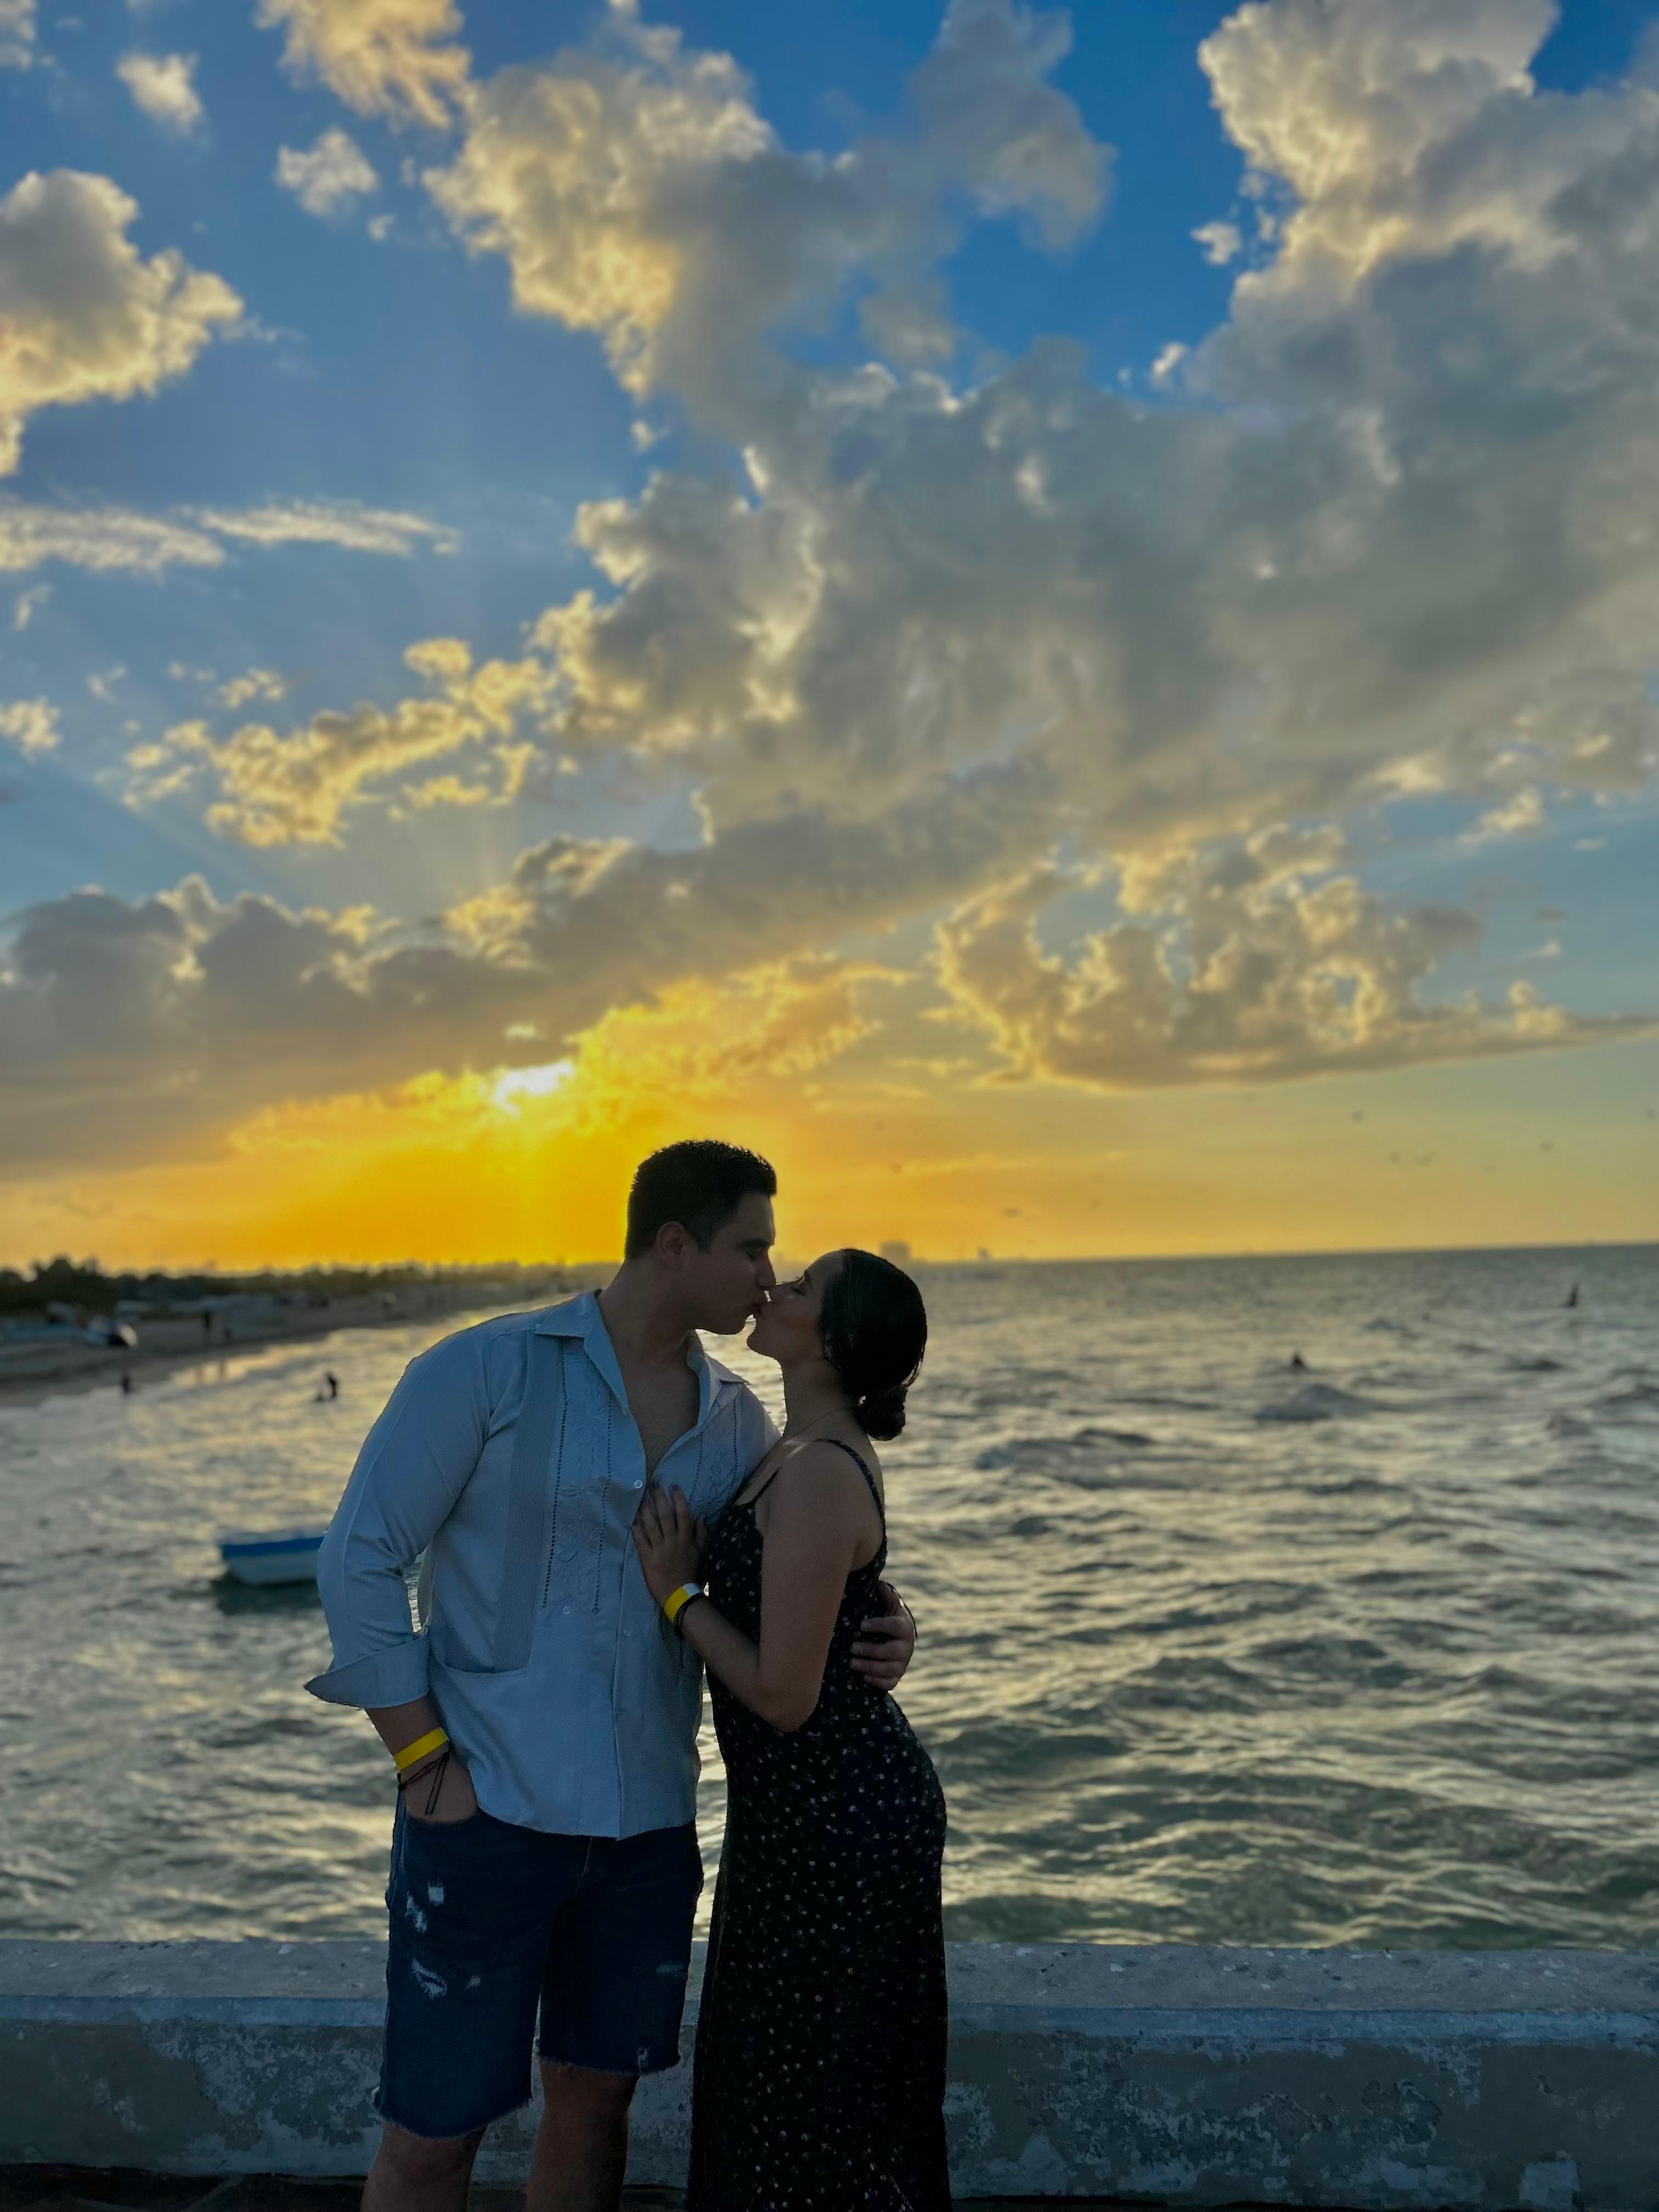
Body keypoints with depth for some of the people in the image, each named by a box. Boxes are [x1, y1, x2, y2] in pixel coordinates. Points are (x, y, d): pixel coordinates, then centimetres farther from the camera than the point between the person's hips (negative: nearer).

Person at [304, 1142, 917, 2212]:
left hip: (648, 1825, 5)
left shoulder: (737, 1420, 5)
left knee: (596, 2098, 16)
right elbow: (360, 1559, -7)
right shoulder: (488, 1369, -9)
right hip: (487, 1812, -4)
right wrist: (424, 1760, -11)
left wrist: (879, 1630, -12)